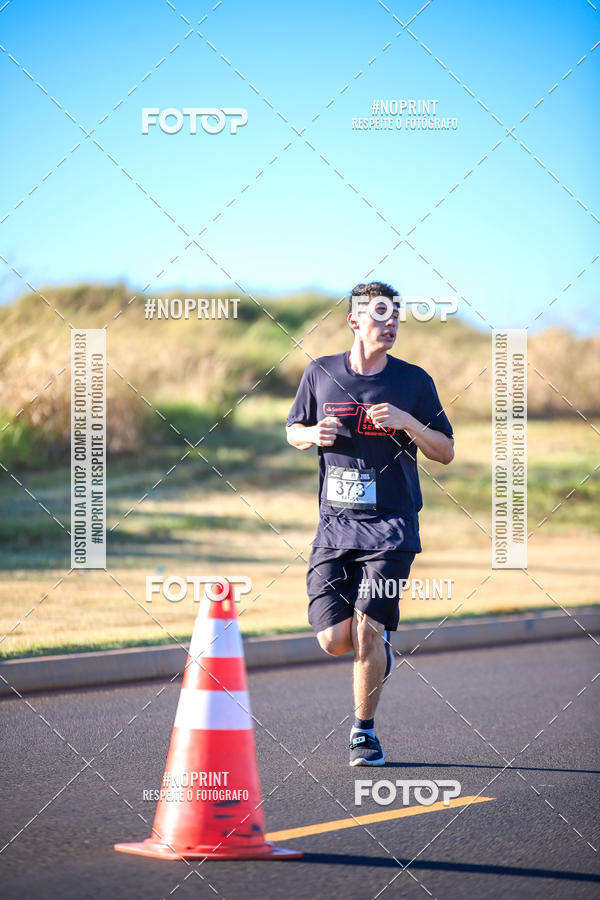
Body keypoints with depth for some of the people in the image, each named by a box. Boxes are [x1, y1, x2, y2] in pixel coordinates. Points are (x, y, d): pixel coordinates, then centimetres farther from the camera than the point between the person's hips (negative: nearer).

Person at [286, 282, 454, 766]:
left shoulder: (413, 381, 1)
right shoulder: (321, 373, 5)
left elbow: (446, 451, 4)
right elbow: (293, 431, 17)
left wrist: (407, 422, -13)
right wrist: (314, 434, -6)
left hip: (391, 526, -2)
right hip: (335, 526, 2)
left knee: (367, 627, -12)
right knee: (334, 639, -6)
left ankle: (365, 731, 6)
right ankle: (377, 646, 31)